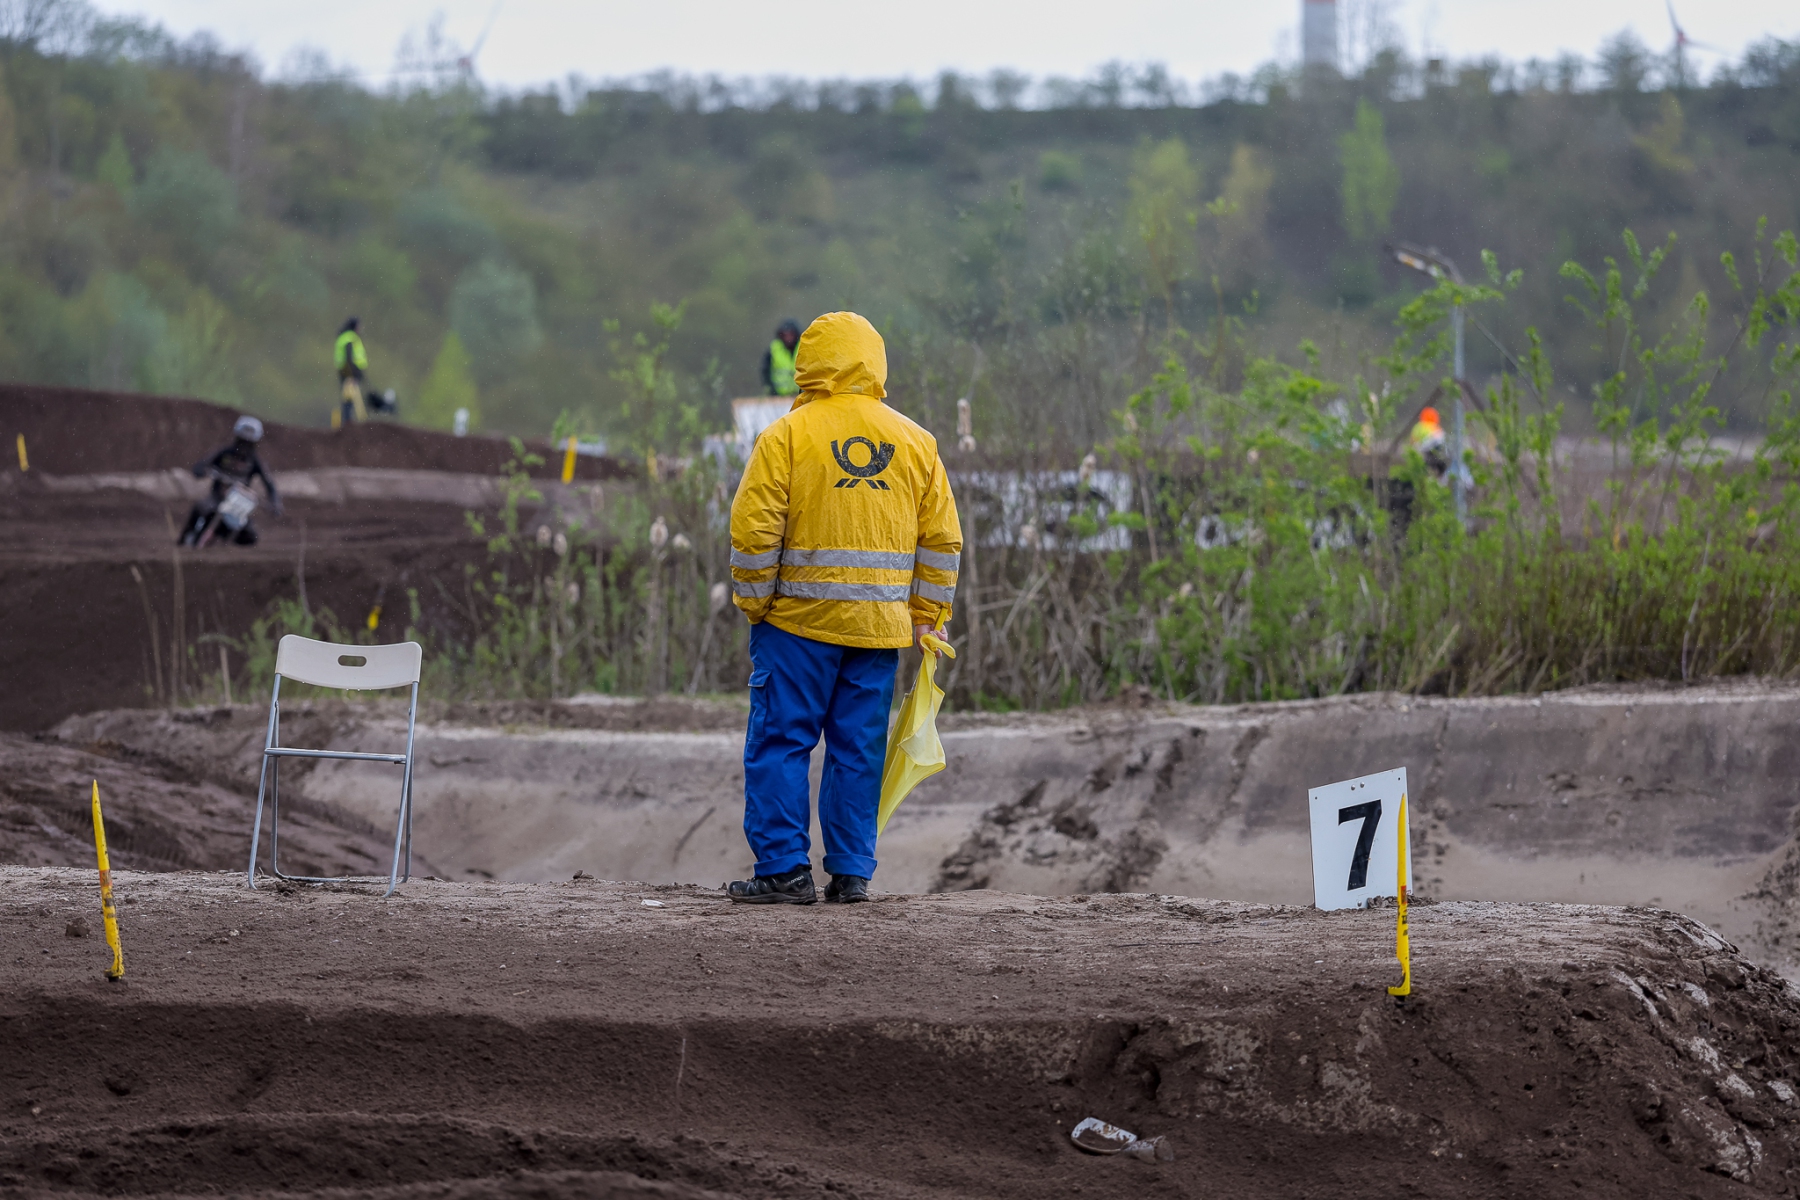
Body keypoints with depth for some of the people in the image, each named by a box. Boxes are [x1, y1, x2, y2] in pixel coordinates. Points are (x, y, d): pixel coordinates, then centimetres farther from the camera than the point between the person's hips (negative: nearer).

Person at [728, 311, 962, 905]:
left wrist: (754, 604, 1)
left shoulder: (786, 437, -6)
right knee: (858, 750, 8)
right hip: (879, 628, 4)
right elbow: (941, 539, 9)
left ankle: (784, 867, -3)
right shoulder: (915, 442, 8)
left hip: (798, 621, -4)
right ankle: (851, 872, 8)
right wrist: (925, 616, 14)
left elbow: (754, 531, -9)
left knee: (780, 743, 2)